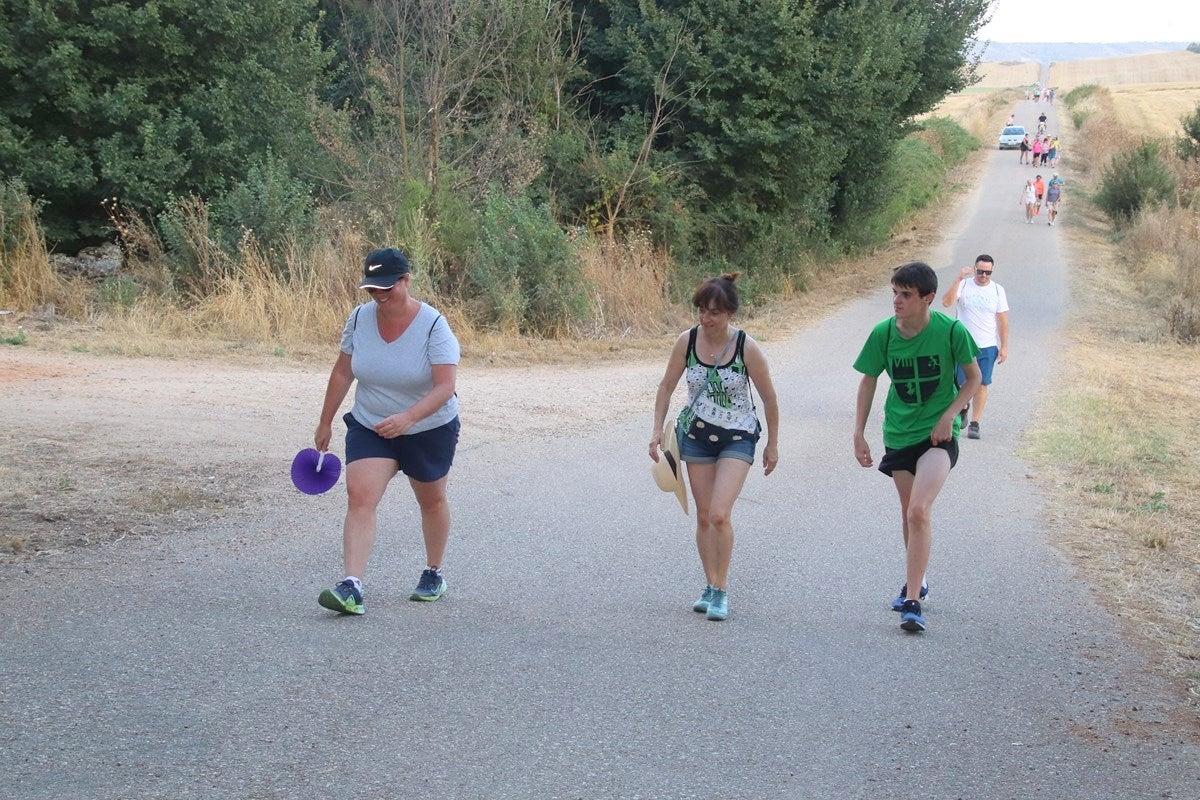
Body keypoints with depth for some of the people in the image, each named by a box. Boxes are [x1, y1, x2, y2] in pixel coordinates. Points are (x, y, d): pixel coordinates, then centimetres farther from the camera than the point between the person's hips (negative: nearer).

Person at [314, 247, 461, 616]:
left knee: (431, 501, 17)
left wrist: (408, 418, -43)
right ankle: (352, 588, -26)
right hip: (369, 427, 2)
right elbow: (342, 373, 6)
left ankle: (434, 574, 41)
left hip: (430, 430, -2)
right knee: (359, 497, -17)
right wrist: (325, 423, 10)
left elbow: (445, 386, -28)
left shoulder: (433, 325, -21)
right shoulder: (359, 319, -8)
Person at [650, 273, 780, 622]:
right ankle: (711, 586, 20)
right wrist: (658, 429, 0)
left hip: (737, 438, -3)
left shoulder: (747, 347, -17)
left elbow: (769, 398, -5)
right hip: (696, 434, 3)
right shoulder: (687, 341, -9)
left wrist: (772, 444, 1)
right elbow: (667, 386, 6)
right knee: (703, 516, 7)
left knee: (719, 515, -17)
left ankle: (721, 590, -3)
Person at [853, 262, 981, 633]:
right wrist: (859, 434, 2)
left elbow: (973, 377, -1)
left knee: (918, 511, -19)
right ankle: (916, 580, 39)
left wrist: (949, 415, -12)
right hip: (899, 433, 4)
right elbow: (868, 382, 5)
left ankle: (912, 601, -17)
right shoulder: (884, 333, -8)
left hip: (938, 434, -4)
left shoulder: (950, 331, -15)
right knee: (910, 512, 16)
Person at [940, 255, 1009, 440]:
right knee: (961, 383, 4)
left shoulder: (997, 290, 1)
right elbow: (946, 302, -21)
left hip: (988, 347, 1)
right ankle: (962, 408, 35)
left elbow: (1002, 320, 3)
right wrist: (959, 279, -27)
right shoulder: (963, 285, -4)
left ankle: (974, 423, 8)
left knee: (981, 385, 0)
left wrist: (1004, 347, -1)